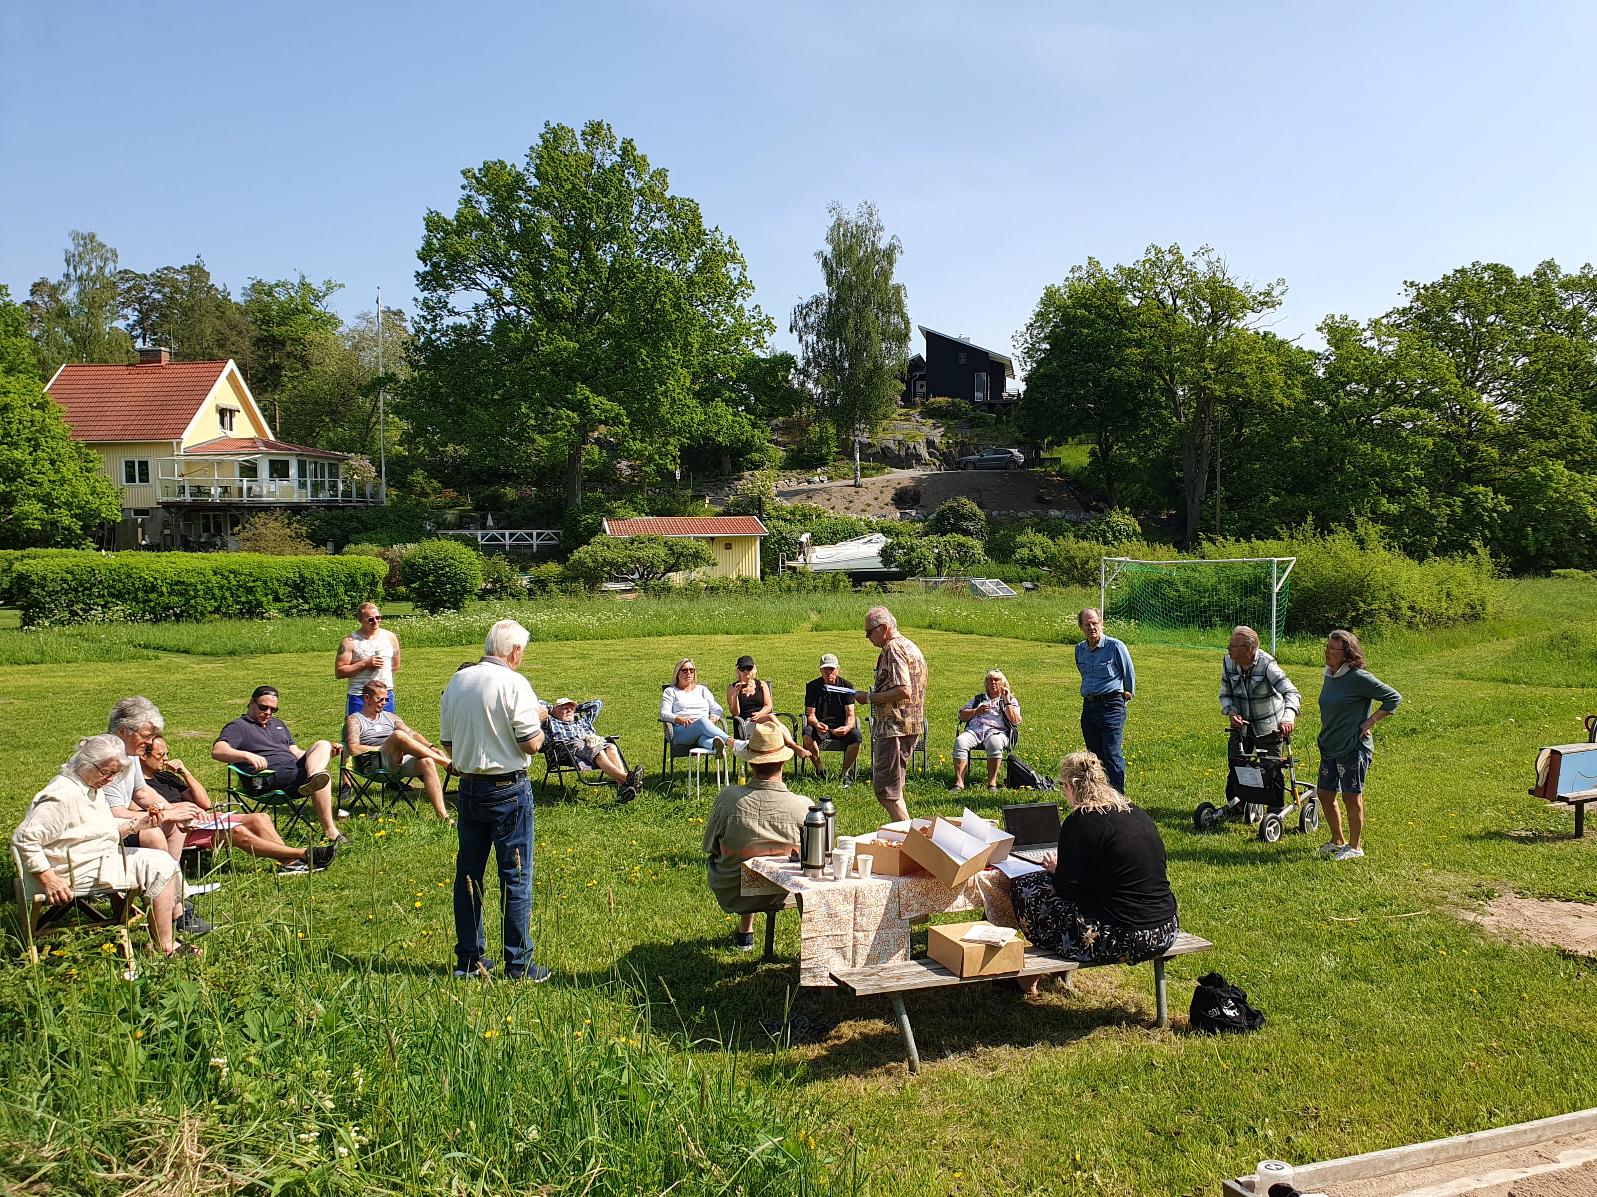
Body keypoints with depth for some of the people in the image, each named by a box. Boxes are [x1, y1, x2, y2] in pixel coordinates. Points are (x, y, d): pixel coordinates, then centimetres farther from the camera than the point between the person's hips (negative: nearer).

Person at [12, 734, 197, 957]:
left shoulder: (93, 787, 9)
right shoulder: (63, 795, -23)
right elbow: (24, 838, -25)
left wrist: (135, 824, 0)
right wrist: (48, 879, -26)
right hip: (82, 871, -10)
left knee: (164, 861, 9)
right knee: (160, 868, -14)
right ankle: (165, 947, -8)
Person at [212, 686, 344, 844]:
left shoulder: (278, 724, 32)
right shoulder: (238, 727, 7)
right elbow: (217, 751, -12)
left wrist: (327, 754, 10)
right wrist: (247, 756, -32)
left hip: (296, 769, 7)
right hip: (270, 779, -7)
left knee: (322, 744, -16)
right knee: (323, 777, -27)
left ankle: (313, 779, -47)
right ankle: (330, 833, -34)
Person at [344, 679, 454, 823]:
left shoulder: (389, 717, 28)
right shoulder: (354, 720, 10)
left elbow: (413, 734, 19)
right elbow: (354, 749, -6)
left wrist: (431, 748, 1)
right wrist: (385, 747, -6)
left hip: (400, 762, 6)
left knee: (427, 762, -27)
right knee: (398, 735, -32)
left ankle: (442, 814, -33)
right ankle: (447, 762, -26)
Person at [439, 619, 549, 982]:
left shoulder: (456, 682, 6)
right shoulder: (514, 684, -14)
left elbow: (448, 744, 10)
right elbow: (531, 744, -15)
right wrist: (537, 720, 3)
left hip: (468, 787, 6)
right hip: (508, 790, -6)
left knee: (468, 874, 14)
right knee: (516, 877, 2)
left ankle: (468, 959, 22)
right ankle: (519, 964, 8)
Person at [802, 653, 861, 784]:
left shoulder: (846, 686, -2)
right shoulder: (812, 687, -1)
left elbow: (850, 715, -8)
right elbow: (810, 714, -5)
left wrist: (848, 727, -32)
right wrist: (816, 724, -30)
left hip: (841, 725, 0)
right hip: (820, 725, 0)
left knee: (856, 737, -32)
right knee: (807, 735, -34)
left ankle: (846, 772, -9)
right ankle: (819, 769, -11)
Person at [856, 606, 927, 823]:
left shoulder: (893, 648, -14)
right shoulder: (909, 646, 18)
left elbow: (903, 691, -24)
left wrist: (869, 697, -14)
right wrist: (873, 695, 19)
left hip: (895, 726, -11)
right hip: (911, 726, 11)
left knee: (885, 788, -7)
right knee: (894, 786, 17)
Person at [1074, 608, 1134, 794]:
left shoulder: (1115, 646, -7)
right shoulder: (1080, 649, 11)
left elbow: (1129, 673, 4)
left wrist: (1127, 694, 12)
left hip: (1112, 705, -6)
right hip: (1088, 706, 6)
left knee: (1112, 755, -11)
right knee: (1094, 755, 9)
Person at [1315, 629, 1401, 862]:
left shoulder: (1359, 677, -16)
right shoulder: (1329, 675, 7)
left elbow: (1393, 697, -12)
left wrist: (1369, 722, -14)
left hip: (1354, 748, -8)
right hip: (1329, 746, 8)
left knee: (1351, 797, 3)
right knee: (1324, 794, 12)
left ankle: (1355, 847, 17)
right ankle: (1337, 840, 29)